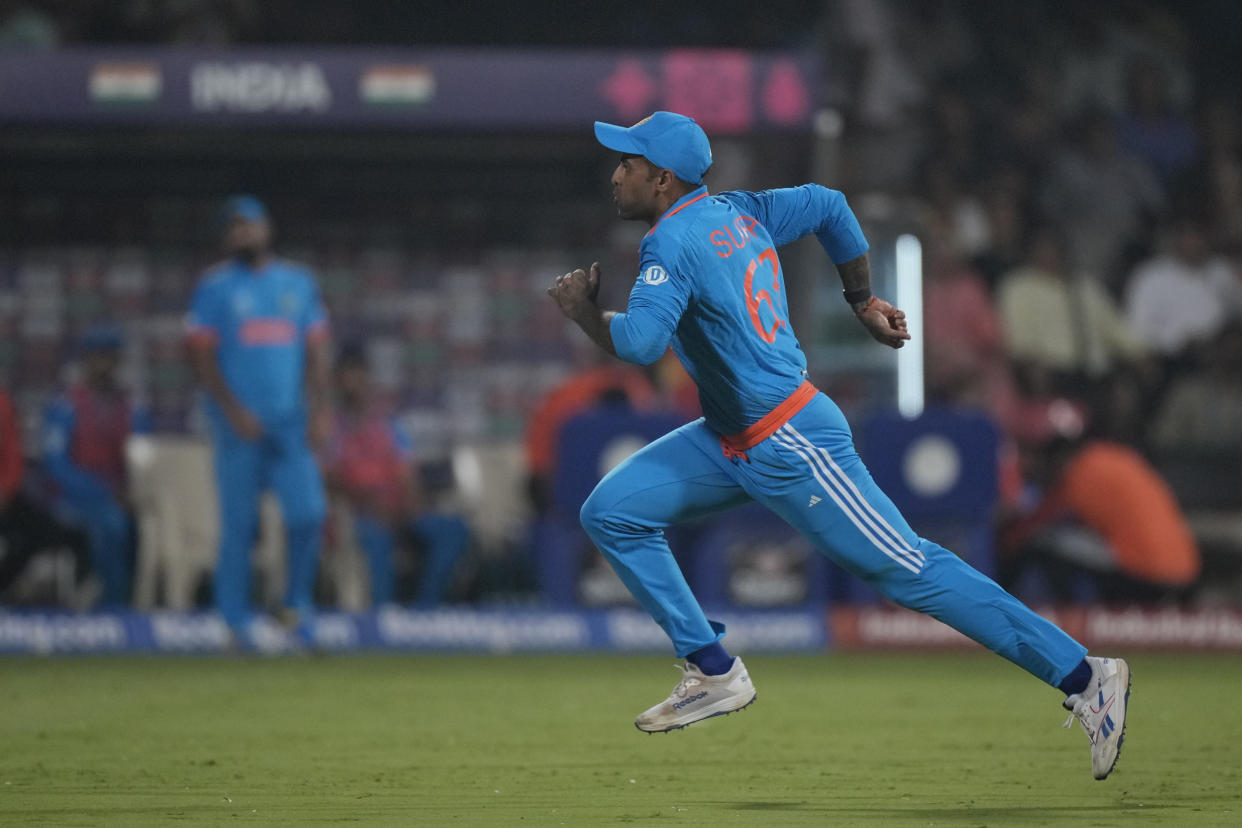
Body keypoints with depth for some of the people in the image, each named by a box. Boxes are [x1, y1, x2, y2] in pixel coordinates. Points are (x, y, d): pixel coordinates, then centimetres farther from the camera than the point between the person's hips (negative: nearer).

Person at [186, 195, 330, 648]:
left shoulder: (298, 282, 12)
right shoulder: (214, 286, 2)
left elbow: (315, 351, 12)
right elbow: (203, 356, -3)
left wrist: (319, 409, 0)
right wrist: (233, 410, -15)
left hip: (290, 423, 3)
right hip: (239, 420, -3)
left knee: (308, 511, -10)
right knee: (239, 521, -2)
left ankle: (297, 604, 5)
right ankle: (237, 617, 5)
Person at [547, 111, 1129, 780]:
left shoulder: (673, 242, -19)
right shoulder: (736, 214, 8)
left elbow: (637, 343, -31)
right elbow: (828, 204, 20)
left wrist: (582, 309, -11)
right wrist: (864, 302, 28)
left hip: (792, 448, -10)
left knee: (910, 570, -7)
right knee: (611, 512, 5)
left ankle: (1084, 679, -3)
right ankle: (715, 673, 8)